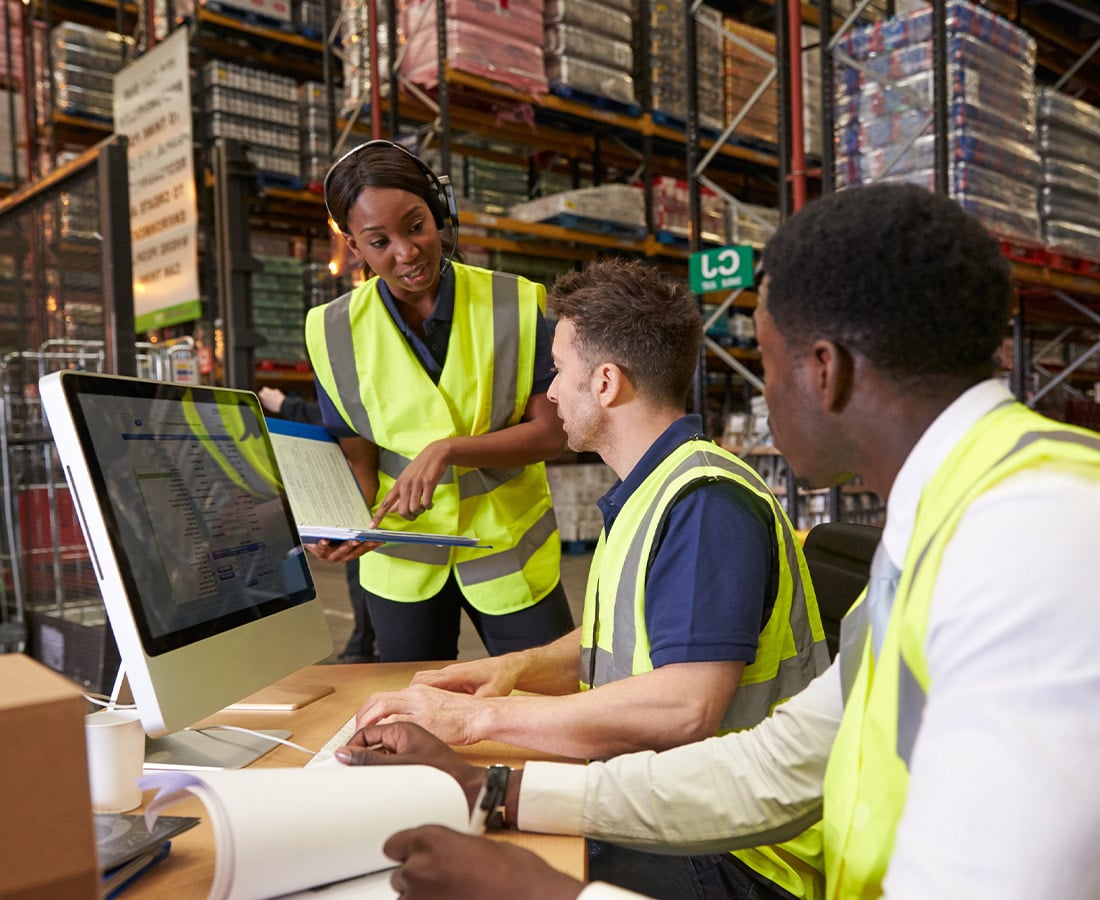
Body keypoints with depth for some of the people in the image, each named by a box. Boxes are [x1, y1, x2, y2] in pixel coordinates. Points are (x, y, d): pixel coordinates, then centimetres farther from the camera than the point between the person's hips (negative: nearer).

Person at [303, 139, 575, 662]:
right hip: (401, 558, 1)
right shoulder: (335, 332, -6)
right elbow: (356, 459, -3)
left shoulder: (516, 305, -11)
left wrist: (447, 449, -26)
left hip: (508, 549, -1)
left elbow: (552, 433, -12)